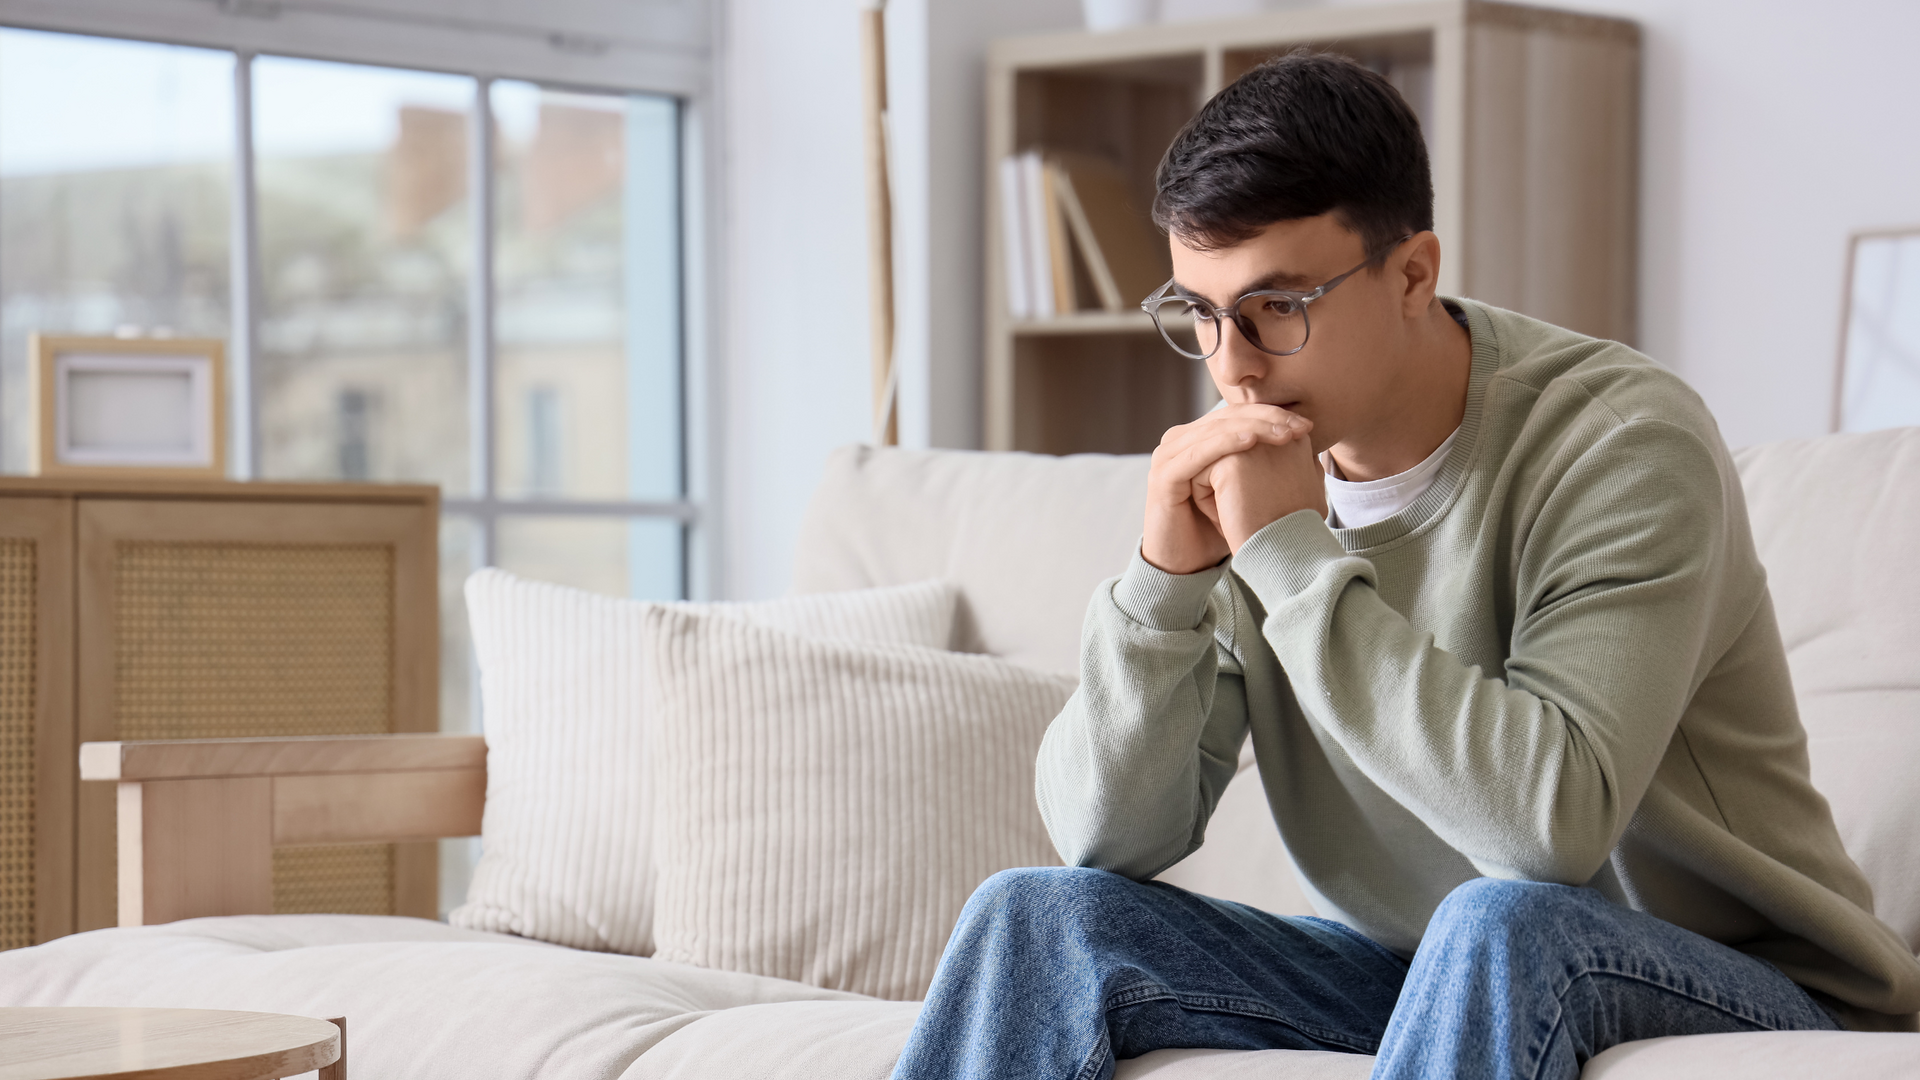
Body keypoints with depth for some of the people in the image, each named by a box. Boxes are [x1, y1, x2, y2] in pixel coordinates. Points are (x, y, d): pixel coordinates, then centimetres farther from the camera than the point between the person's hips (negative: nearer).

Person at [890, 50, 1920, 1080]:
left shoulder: (1623, 442, -19)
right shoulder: (1243, 466, -2)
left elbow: (1553, 821, -34)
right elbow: (1105, 838, -5)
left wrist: (1294, 554, -28)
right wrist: (1165, 578, -21)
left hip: (1731, 996, -5)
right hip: (1421, 982, 5)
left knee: (1500, 923, -38)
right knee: (1035, 915, -11)